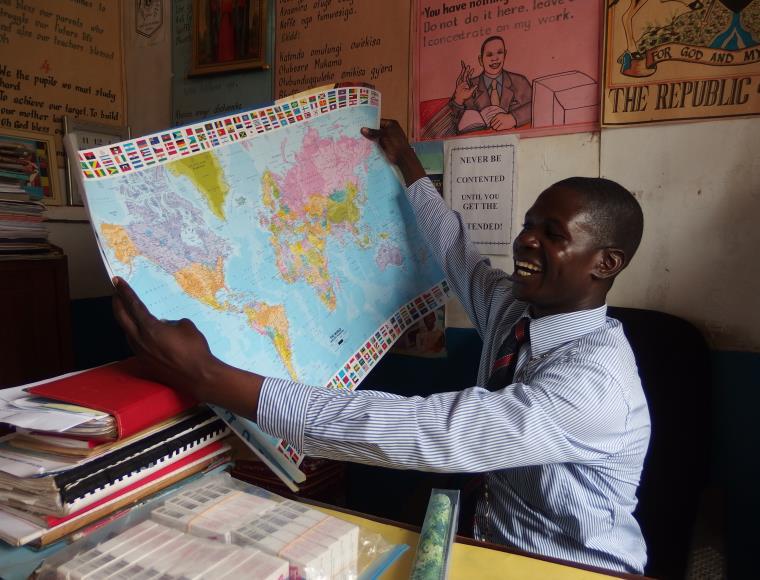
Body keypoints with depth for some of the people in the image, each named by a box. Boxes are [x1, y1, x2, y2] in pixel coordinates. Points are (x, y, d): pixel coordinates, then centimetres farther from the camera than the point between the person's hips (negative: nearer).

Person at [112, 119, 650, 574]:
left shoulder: (594, 383, -29)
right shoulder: (515, 308, -5)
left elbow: (421, 433, -39)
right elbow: (457, 256, 14)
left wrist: (209, 379, -41)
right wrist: (408, 165, 23)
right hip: (495, 541, 6)